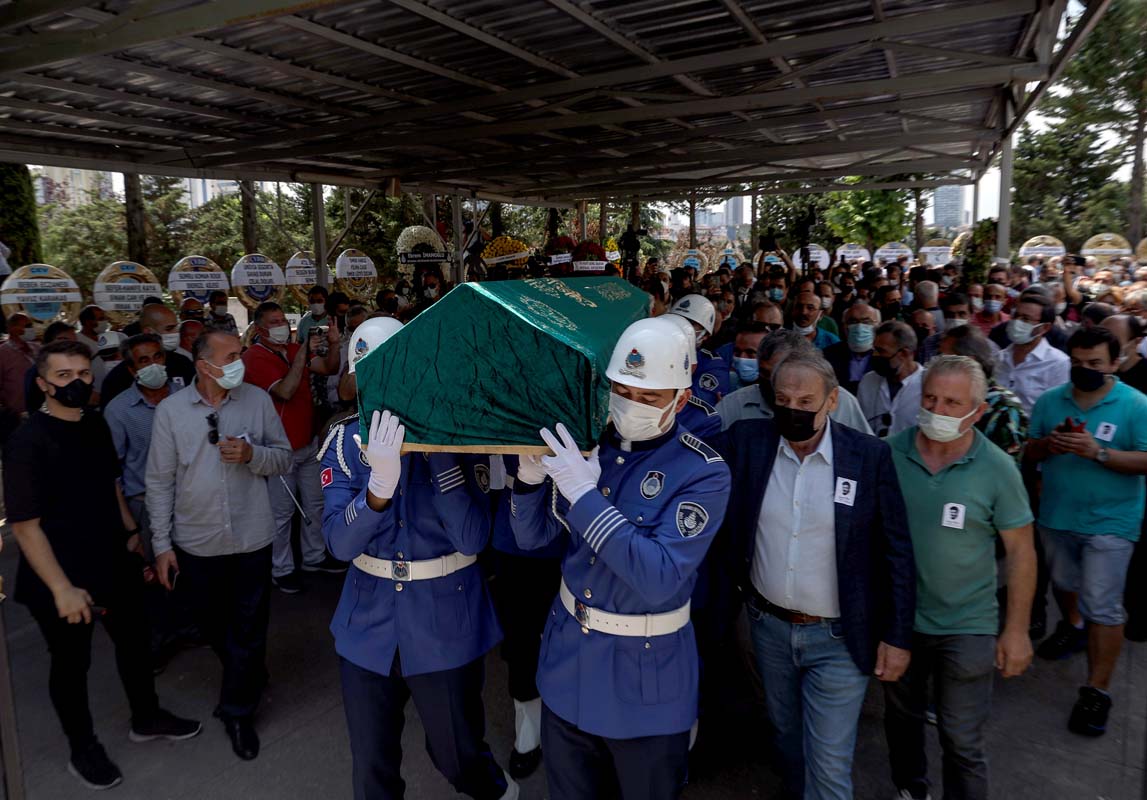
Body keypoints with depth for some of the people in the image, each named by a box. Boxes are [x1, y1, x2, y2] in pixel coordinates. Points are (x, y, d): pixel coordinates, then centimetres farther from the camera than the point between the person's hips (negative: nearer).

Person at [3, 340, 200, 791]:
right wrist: (61, 588, -23)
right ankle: (83, 749, 34)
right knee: (71, 663, 12)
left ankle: (146, 718, 43)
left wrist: (130, 531, 14)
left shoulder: (95, 426, 1)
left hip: (115, 563, 7)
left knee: (134, 640, 20)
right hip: (63, 577, -6)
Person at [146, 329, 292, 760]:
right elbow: (160, 481, -1)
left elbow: (284, 458, 1)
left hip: (251, 537, -1)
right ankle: (250, 673, 47)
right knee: (213, 627, 19)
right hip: (196, 542, 1)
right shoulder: (171, 410, -5)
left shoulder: (257, 399, -5)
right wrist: (162, 544, -1)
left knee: (247, 630, 8)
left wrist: (252, 455, -20)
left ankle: (237, 711, 27)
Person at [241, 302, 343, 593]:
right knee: (282, 513, 3)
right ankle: (281, 569, 18)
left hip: (308, 444, 8)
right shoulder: (254, 357, -15)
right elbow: (285, 391, -27)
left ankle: (314, 557, 33)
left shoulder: (294, 350, 7)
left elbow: (330, 368, 5)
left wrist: (333, 344, -11)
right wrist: (303, 352, -25)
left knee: (315, 504, 17)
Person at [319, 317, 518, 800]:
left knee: (457, 756, 18)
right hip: (370, 626, 2)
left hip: (445, 626, -2)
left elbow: (473, 538, -21)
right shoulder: (347, 440, -7)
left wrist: (438, 450, -28)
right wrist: (381, 480, -35)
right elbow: (340, 543, -17)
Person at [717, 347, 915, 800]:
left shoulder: (870, 456, -13)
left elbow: (896, 553, -7)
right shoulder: (745, 440, -7)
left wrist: (898, 637, -5)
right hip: (769, 627, 3)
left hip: (838, 639, -3)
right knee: (786, 734, 25)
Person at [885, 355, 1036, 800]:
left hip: (967, 628, -2)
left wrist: (1017, 629, -7)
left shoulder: (997, 470, -14)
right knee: (901, 718, 22)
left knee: (963, 743, 8)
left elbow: (1020, 550, -7)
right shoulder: (890, 453, -10)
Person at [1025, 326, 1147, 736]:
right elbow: (1029, 453, 4)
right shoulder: (1049, 401, 1)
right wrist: (1048, 445, -18)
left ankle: (1097, 691, 5)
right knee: (1063, 582, 26)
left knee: (1103, 607, -5)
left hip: (1110, 522, -4)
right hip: (1057, 515, 5)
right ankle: (1071, 626, 55)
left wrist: (1098, 452, -28)